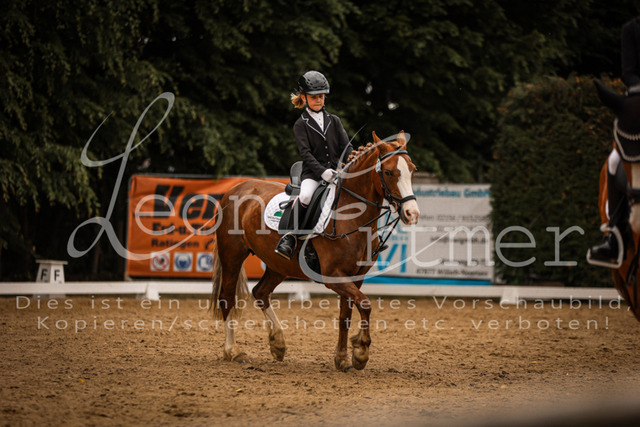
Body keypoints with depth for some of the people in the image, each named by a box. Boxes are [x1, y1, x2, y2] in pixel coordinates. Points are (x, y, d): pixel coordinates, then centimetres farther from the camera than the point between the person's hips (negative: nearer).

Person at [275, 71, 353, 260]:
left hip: (336, 172, 4)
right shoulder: (301, 125, 4)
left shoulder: (334, 121, 16)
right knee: (305, 196, -35)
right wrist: (322, 172, -23)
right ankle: (290, 236, -26)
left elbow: (346, 147, 9)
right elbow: (305, 153, -8)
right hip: (312, 174, -4)